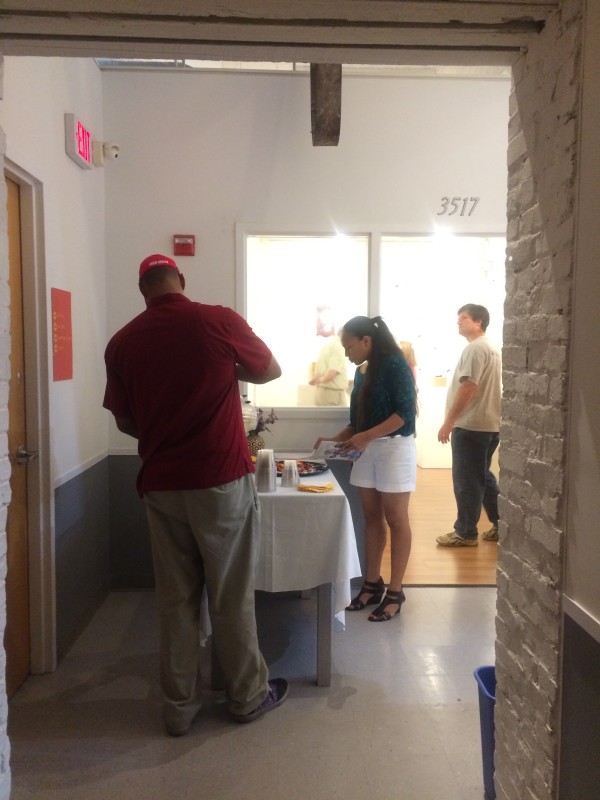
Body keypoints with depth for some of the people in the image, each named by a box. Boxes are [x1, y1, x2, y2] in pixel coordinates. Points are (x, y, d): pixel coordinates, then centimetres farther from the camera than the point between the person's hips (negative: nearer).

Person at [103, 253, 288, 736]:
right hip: (222, 480, -3)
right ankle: (248, 696, 27)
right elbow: (270, 371, 7)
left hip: (160, 485, 3)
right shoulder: (220, 321, -8)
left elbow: (125, 421, 10)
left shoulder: (123, 342, 1)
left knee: (175, 597, 14)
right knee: (231, 595, 11)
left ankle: (180, 706, 25)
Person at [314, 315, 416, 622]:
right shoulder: (361, 372, 12)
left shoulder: (395, 364, -11)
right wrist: (336, 438, 3)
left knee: (395, 519, 1)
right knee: (371, 517, 11)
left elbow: (405, 413, -18)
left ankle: (395, 591, 9)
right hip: (367, 450, 8)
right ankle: (372, 584, 21)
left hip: (394, 448, -7)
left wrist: (366, 437, -22)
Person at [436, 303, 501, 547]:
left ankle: (465, 533, 7)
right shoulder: (491, 348, 17)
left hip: (471, 426, -10)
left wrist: (448, 422, -19)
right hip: (489, 424, 10)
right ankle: (501, 525, 23)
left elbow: (467, 388, -22)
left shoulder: (474, 348, -14)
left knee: (466, 481, -2)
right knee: (483, 477, 18)